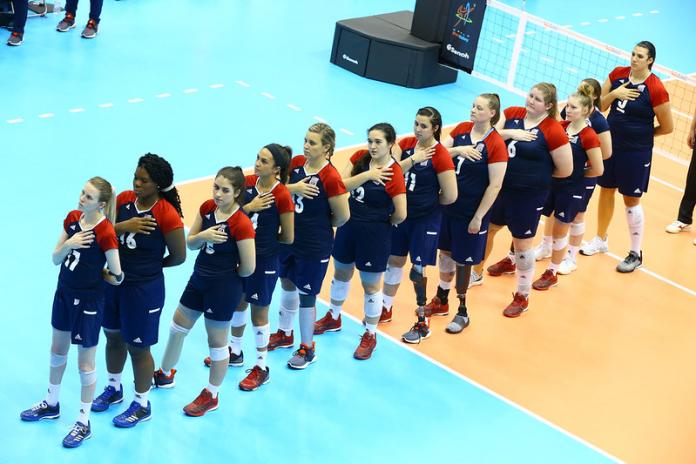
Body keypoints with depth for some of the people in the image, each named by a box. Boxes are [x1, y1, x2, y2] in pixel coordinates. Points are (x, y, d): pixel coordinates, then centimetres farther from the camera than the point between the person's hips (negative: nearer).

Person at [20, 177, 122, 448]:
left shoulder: (105, 233, -25)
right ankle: (51, 404, 44)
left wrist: (95, 275, -1)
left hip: (88, 301, -7)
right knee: (57, 350, 23)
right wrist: (68, 244, -19)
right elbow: (55, 259, -1)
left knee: (85, 361, 6)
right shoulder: (72, 218, -4)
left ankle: (84, 423, 20)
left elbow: (117, 277, -18)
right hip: (64, 293, 7)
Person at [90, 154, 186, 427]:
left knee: (138, 347, 7)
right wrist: (124, 226, -22)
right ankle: (114, 389, 46)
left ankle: (142, 405, 26)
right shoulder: (123, 199, -3)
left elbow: (178, 256, -12)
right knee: (113, 337, 23)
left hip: (145, 289, -6)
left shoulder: (167, 214, -21)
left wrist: (150, 265, 1)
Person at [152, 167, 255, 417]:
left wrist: (227, 275, -2)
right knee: (177, 328, 23)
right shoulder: (207, 208, -4)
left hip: (223, 288, -8)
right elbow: (190, 244, 3)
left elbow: (248, 268, -20)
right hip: (198, 278, 8)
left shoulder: (242, 224, -25)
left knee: (217, 342, 9)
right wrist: (203, 235, -18)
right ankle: (165, 374, 47)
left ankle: (211, 396, 27)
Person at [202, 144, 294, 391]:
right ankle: (235, 352, 45)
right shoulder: (247, 183, -5)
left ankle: (261, 368, 25)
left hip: (265, 261, -6)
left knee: (258, 314, 8)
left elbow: (288, 238, -14)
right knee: (238, 303, 23)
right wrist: (249, 207, -20)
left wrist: (262, 237, 0)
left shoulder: (282, 196, -21)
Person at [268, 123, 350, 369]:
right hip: (289, 237, 7)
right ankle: (285, 334, 45)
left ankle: (307, 348, 25)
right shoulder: (296, 163, -4)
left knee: (306, 294, 6)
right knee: (287, 284, 23)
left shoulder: (331, 178, -23)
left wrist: (321, 226, 0)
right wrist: (293, 188, -18)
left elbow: (343, 216, -17)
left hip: (314, 246, -7)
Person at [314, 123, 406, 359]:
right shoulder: (359, 157, -5)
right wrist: (366, 175, -24)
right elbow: (341, 186, -13)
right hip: (348, 224, 6)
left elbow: (400, 214, -22)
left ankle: (370, 336, 24)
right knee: (341, 273, 24)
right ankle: (333, 318, 47)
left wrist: (383, 223, -5)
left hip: (374, 235, -6)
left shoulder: (394, 174, -22)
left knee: (370, 286, 7)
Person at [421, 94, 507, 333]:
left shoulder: (496, 144, -17)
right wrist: (457, 150, -20)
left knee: (462, 261, 5)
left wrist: (478, 217, -16)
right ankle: (441, 301, 37)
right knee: (445, 252, 19)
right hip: (447, 204, 5)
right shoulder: (461, 129, -1)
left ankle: (462, 312, 22)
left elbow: (495, 185, -16)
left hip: (471, 212, -5)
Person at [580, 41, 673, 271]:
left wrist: (642, 134, 2)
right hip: (610, 143, 6)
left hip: (636, 152, -6)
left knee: (631, 200, 3)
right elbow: (600, 106, 6)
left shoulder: (655, 88, -18)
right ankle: (601, 240, 38)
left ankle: (636, 254, 17)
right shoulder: (618, 74, -2)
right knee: (606, 190, 18)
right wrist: (613, 93, -13)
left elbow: (667, 127, -10)